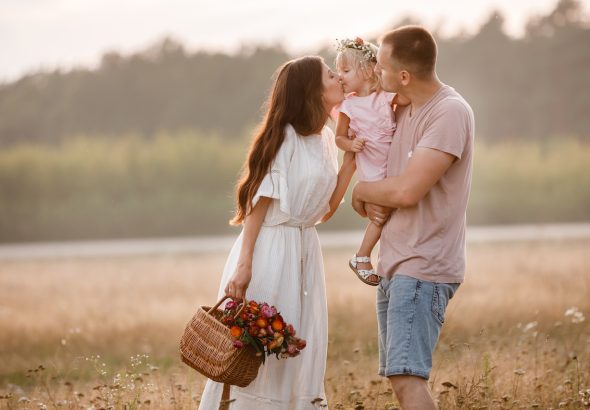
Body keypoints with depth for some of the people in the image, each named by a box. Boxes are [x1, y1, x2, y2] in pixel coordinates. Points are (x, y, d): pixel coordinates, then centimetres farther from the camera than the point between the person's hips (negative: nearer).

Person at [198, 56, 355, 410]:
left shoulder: (325, 139, 11)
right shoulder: (285, 136, -10)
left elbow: (325, 209, 12)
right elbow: (259, 201, -14)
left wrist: (350, 161, 3)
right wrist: (243, 264, -20)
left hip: (305, 252, 8)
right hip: (270, 249, -8)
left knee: (301, 357, 8)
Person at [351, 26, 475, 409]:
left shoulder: (450, 112, -16)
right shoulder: (402, 111, 12)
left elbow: (406, 190, -24)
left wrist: (361, 189, -4)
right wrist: (367, 202, -5)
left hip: (423, 268, -9)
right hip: (393, 263, 9)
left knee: (408, 378, -20)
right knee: (399, 377, 11)